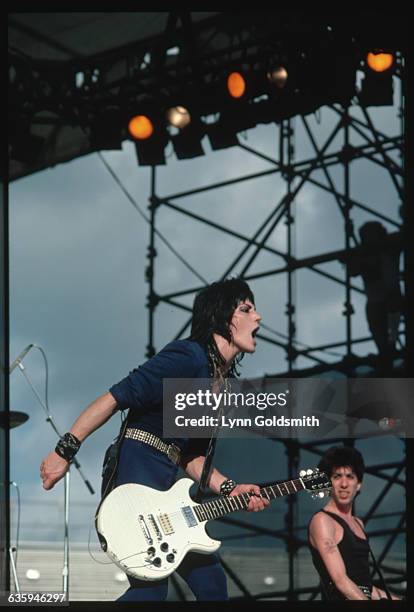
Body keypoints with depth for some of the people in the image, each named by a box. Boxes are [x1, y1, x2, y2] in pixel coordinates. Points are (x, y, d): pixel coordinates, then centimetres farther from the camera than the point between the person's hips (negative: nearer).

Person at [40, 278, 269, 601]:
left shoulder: (221, 382, 17)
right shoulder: (189, 357, -12)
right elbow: (115, 398, -15)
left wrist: (229, 488, 4)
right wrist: (65, 450, -17)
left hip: (165, 484, 10)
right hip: (137, 470, -10)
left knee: (211, 581, 8)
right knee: (151, 587, -16)